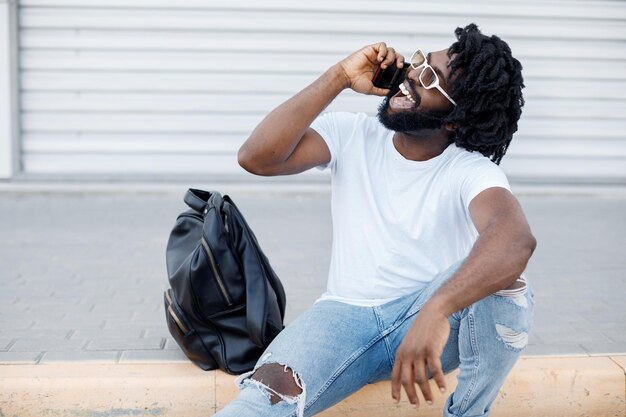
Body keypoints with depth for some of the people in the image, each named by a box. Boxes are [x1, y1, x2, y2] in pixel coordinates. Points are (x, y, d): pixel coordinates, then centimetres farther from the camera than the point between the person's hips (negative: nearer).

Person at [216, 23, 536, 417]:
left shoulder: (473, 172, -12)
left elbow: (517, 238, -35)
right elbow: (257, 157, -16)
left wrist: (435, 311, -52)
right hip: (346, 315, -1)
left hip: (427, 320, 1)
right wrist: (339, 77, -17)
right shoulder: (350, 134, -1)